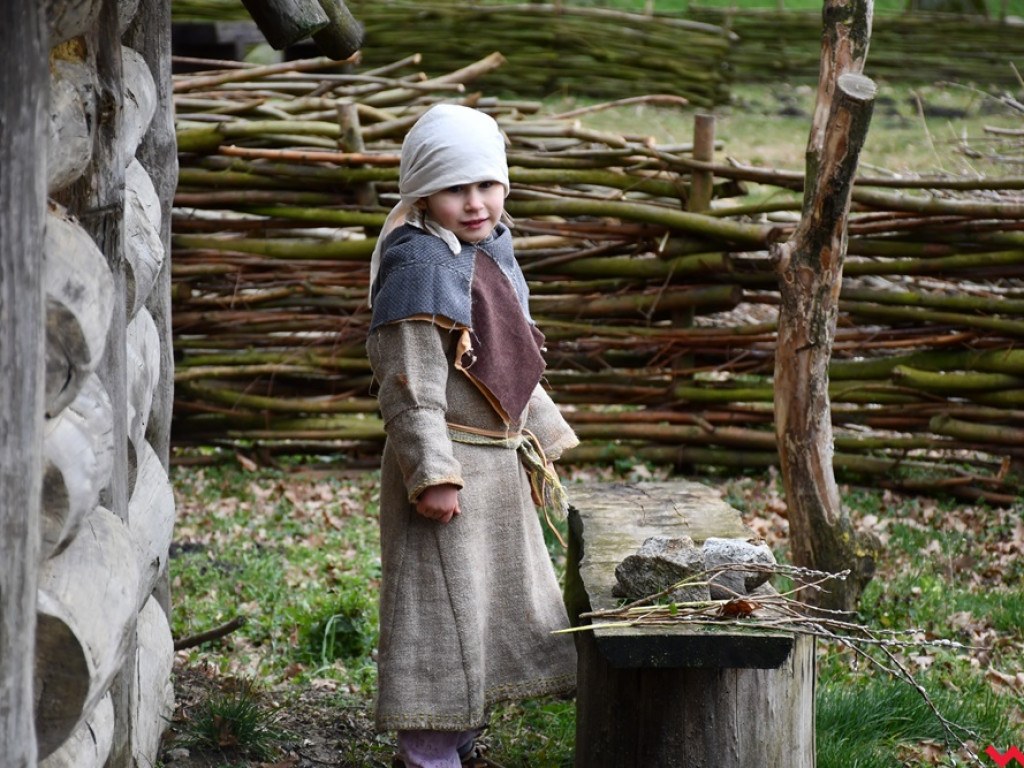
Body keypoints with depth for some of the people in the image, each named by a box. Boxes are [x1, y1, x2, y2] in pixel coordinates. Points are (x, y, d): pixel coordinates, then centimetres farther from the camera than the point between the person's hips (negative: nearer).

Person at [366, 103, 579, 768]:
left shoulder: (492, 254, 10)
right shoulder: (420, 267, -18)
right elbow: (410, 384, -21)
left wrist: (544, 435, 22)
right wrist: (432, 474, -24)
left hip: (498, 461, 10)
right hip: (446, 467, -10)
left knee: (501, 600, 17)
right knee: (443, 605, -3)